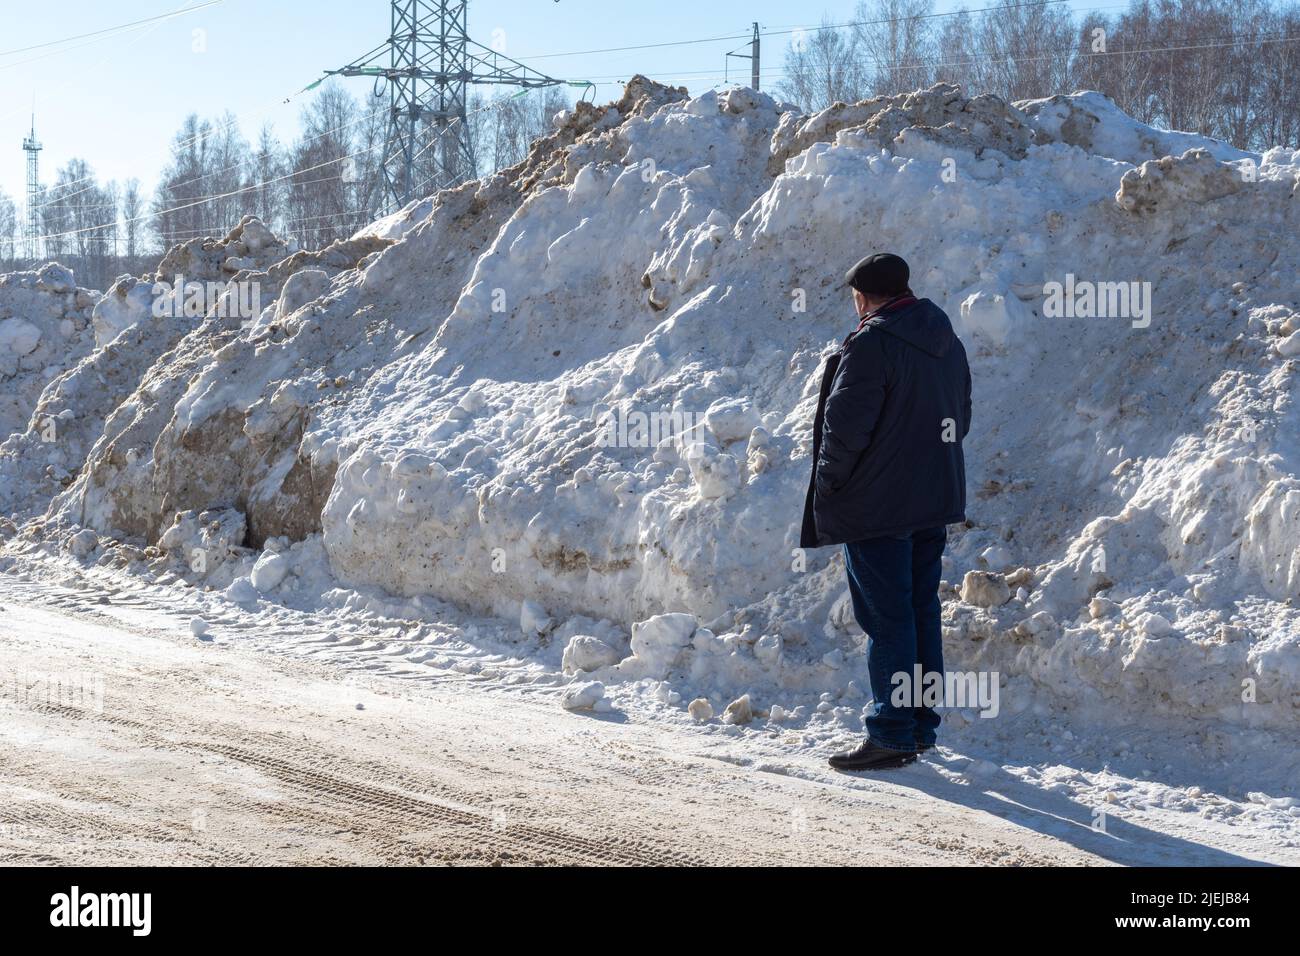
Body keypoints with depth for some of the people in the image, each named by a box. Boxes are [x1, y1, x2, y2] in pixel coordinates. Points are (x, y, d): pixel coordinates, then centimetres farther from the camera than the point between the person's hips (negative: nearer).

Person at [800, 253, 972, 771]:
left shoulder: (870, 344, -18)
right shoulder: (947, 343, 10)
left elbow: (845, 425, -19)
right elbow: (959, 420, 18)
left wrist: (829, 483, -5)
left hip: (876, 506, -8)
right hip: (936, 499, 8)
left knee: (887, 619, -4)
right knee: (922, 611, 15)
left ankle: (892, 736, 0)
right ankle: (923, 724, 22)